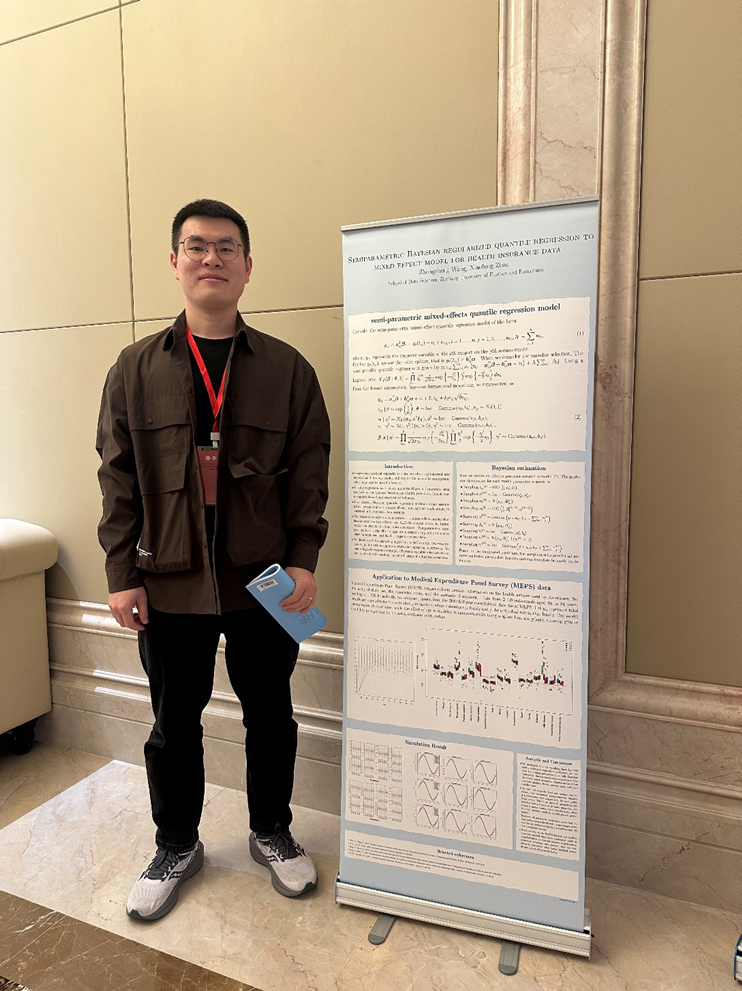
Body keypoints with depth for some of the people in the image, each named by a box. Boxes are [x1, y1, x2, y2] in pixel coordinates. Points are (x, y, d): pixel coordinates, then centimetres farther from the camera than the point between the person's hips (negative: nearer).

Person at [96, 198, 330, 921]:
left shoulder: (287, 369, 1)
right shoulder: (136, 369, 3)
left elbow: (309, 474, -1)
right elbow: (118, 478, 2)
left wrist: (304, 561, -9)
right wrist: (122, 574, -1)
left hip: (265, 582, 0)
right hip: (169, 585, 1)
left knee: (270, 716, 15)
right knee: (174, 724, 15)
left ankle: (271, 833, 40)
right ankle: (176, 847, 40)